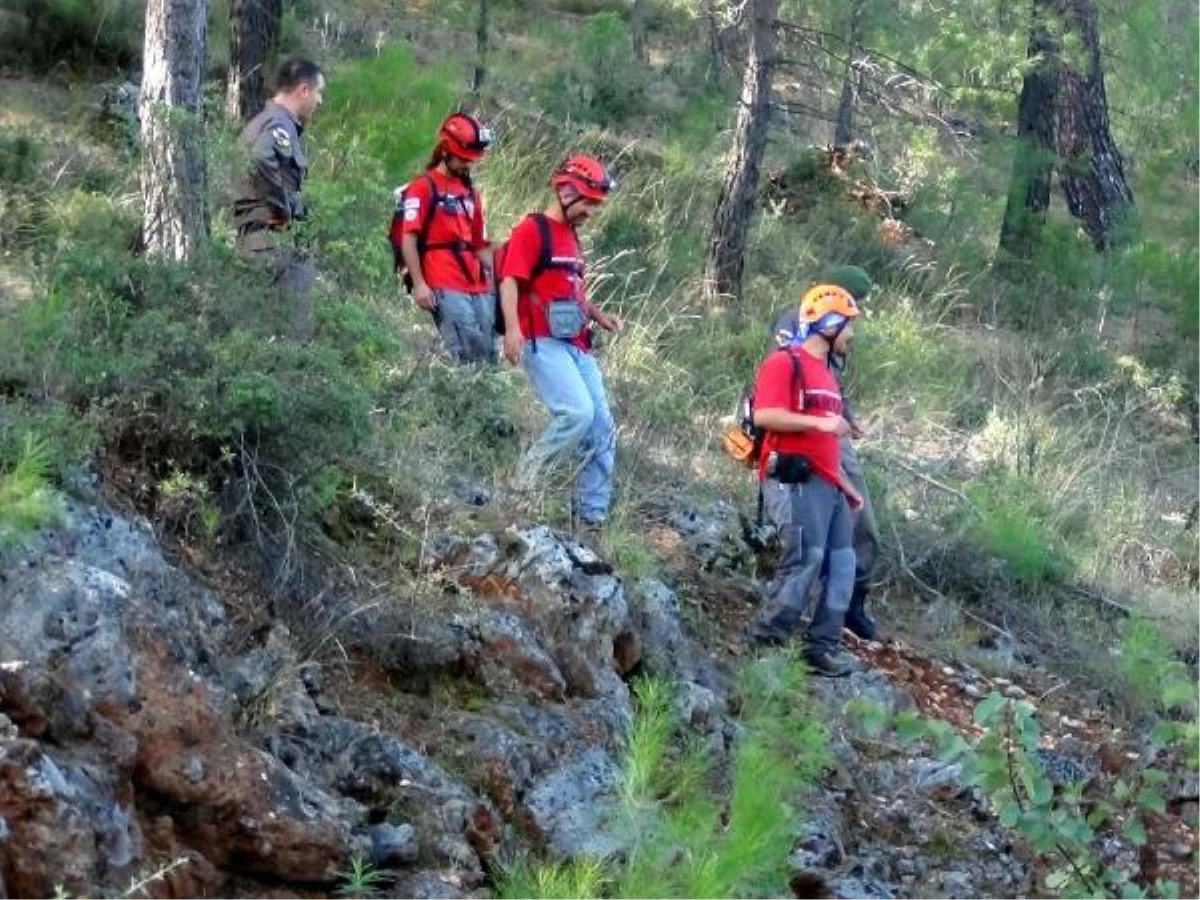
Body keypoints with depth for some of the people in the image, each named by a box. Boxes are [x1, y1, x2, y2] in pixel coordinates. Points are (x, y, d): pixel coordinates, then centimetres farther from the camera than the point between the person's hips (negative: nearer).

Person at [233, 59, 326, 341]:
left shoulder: (266, 121, 20)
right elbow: (261, 158, -33)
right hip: (269, 235, -10)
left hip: (253, 233, 10)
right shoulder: (281, 125, -13)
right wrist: (286, 206, -21)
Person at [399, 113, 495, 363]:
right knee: (469, 355, -19)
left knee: (488, 357, 1)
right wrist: (419, 284, -13)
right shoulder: (423, 188, 1)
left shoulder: (470, 192, 23)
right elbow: (408, 240, -5)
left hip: (479, 288, 7)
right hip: (446, 289, -7)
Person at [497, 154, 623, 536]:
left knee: (603, 429, 4)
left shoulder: (572, 238, 22)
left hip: (576, 346, 9)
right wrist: (512, 329, -29)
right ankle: (523, 489, -11)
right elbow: (510, 281, -15)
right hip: (543, 343, -9)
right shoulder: (532, 229, -5)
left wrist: (599, 316, 13)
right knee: (577, 412, -25)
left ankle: (592, 517, 10)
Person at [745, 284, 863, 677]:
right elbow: (764, 416, -20)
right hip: (795, 481, -10)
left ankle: (824, 647, 9)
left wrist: (846, 485, 25)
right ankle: (762, 643, -9)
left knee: (841, 565, 6)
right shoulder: (785, 364, -7)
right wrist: (819, 422, -23)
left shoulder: (826, 373, 22)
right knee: (804, 561, -16)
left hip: (826, 484, 10)